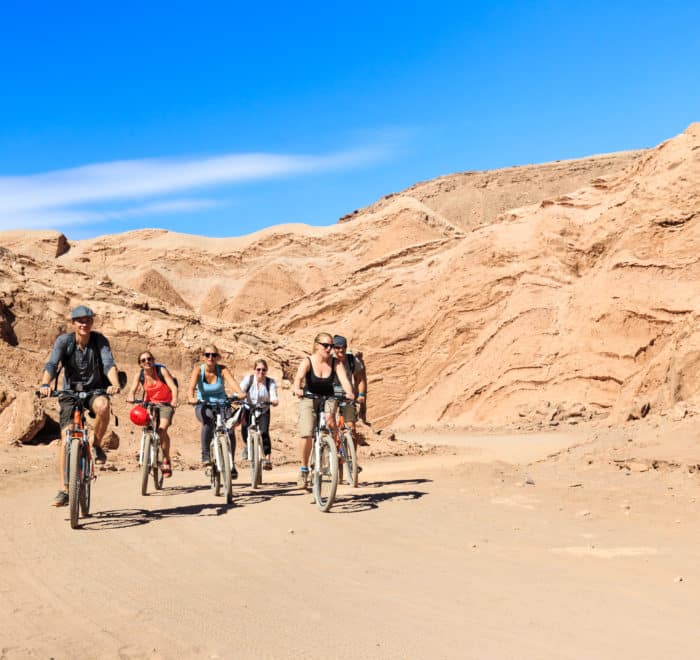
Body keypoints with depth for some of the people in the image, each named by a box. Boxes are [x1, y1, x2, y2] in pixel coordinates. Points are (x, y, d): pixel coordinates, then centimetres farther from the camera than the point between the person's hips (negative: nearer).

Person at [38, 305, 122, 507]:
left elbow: (109, 363, -23)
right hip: (70, 392, 0)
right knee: (66, 438, -12)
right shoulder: (64, 341, -11)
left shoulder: (100, 340, -10)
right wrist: (45, 384, -43)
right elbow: (51, 365, -23)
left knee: (103, 406, -36)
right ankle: (64, 490, -5)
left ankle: (96, 445, -8)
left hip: (95, 390, 0)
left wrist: (115, 384, -43)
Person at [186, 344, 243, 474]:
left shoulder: (223, 370, -9)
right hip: (203, 406, -1)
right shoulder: (198, 369, -10)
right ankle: (205, 454, -24)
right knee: (209, 420, -36)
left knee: (230, 430, -21)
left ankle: (230, 465, -3)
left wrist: (239, 393, -49)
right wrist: (191, 398, -50)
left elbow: (232, 381, -27)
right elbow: (192, 385, -28)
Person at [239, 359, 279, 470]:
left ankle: (267, 459, -17)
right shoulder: (248, 379, -10)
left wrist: (274, 401, -44)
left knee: (264, 432, -21)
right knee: (245, 428, -19)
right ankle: (247, 444, 17)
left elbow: (273, 397, -21)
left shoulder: (270, 382, -10)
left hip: (263, 412, -1)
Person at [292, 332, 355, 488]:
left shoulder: (335, 363, -10)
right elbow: (299, 377, -32)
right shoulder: (307, 361, -15)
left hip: (328, 399, 2)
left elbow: (344, 380, -23)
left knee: (329, 418, -31)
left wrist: (349, 393, -43)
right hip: (309, 400, -1)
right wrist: (297, 389, -53)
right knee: (306, 435, -16)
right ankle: (304, 469, 3)